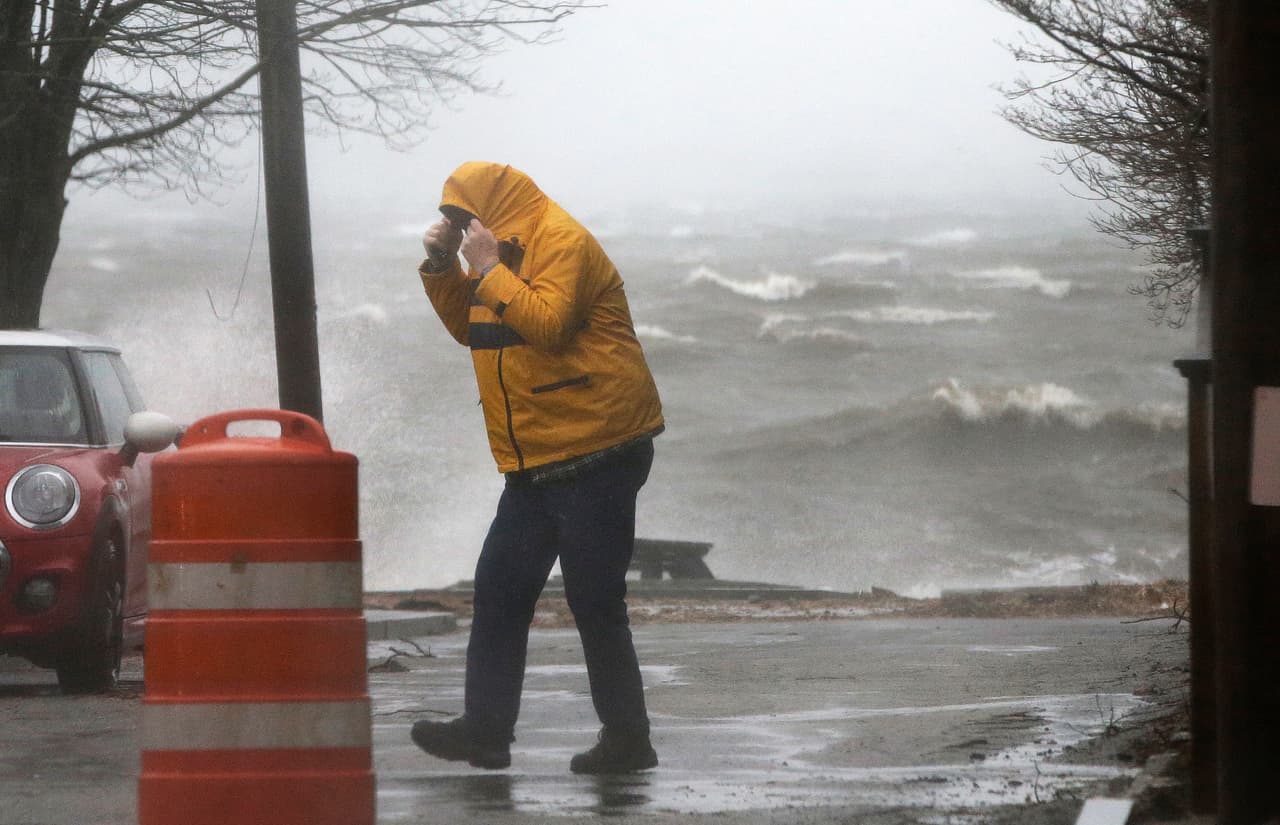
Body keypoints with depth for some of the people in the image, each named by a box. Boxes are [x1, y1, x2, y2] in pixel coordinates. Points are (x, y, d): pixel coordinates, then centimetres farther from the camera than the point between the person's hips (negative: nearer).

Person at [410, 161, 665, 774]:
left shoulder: (563, 243, -13)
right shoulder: (506, 256, 18)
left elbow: (549, 323, -26)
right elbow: (469, 328, 24)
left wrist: (489, 270, -20)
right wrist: (442, 266, 11)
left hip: (595, 455, -10)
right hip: (536, 465, 10)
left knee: (594, 601, -6)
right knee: (498, 591, 7)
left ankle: (627, 740, 2)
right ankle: (485, 729, 9)